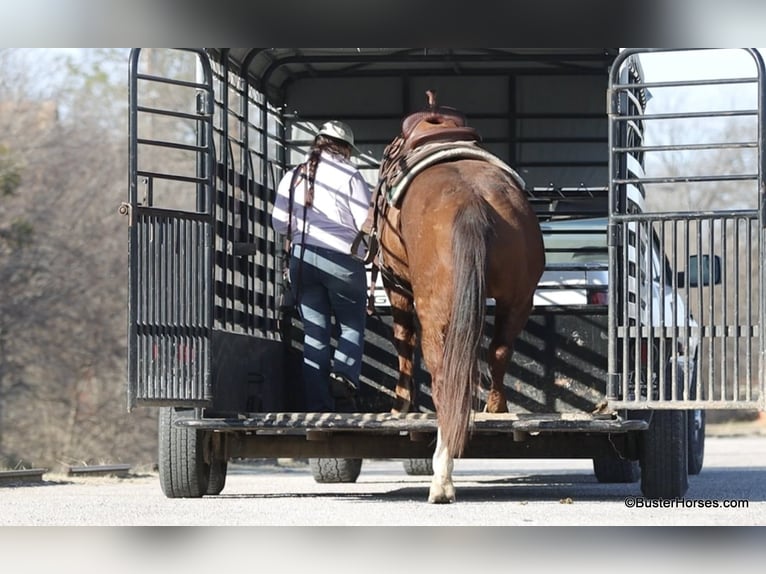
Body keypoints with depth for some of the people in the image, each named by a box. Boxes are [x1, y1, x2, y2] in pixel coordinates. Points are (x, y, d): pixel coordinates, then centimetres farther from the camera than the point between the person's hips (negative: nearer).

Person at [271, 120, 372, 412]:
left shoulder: (292, 177, 8)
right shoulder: (349, 175, -5)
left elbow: (279, 224, 10)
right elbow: (366, 222, -8)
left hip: (301, 258, 4)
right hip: (342, 259, -4)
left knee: (315, 332, 7)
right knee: (352, 326, 7)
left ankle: (317, 404, 1)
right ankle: (344, 376, -21)